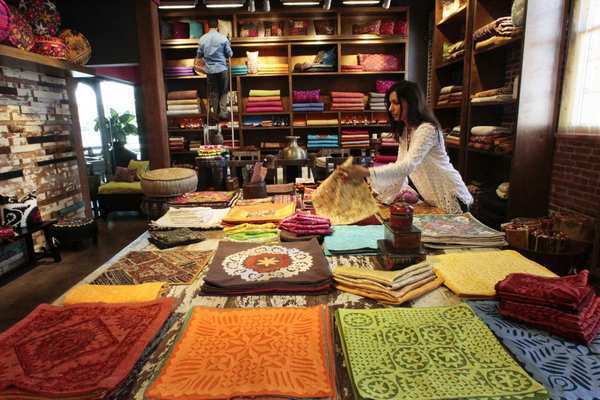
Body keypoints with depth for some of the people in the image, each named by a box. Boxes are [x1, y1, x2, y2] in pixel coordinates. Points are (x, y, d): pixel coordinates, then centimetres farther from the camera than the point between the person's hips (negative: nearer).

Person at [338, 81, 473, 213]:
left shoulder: (427, 129, -23)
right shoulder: (403, 131, 5)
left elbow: (408, 166, -36)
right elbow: (401, 166, 4)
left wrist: (367, 173, -47)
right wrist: (383, 195, -5)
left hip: (451, 198, -8)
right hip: (432, 200, 8)